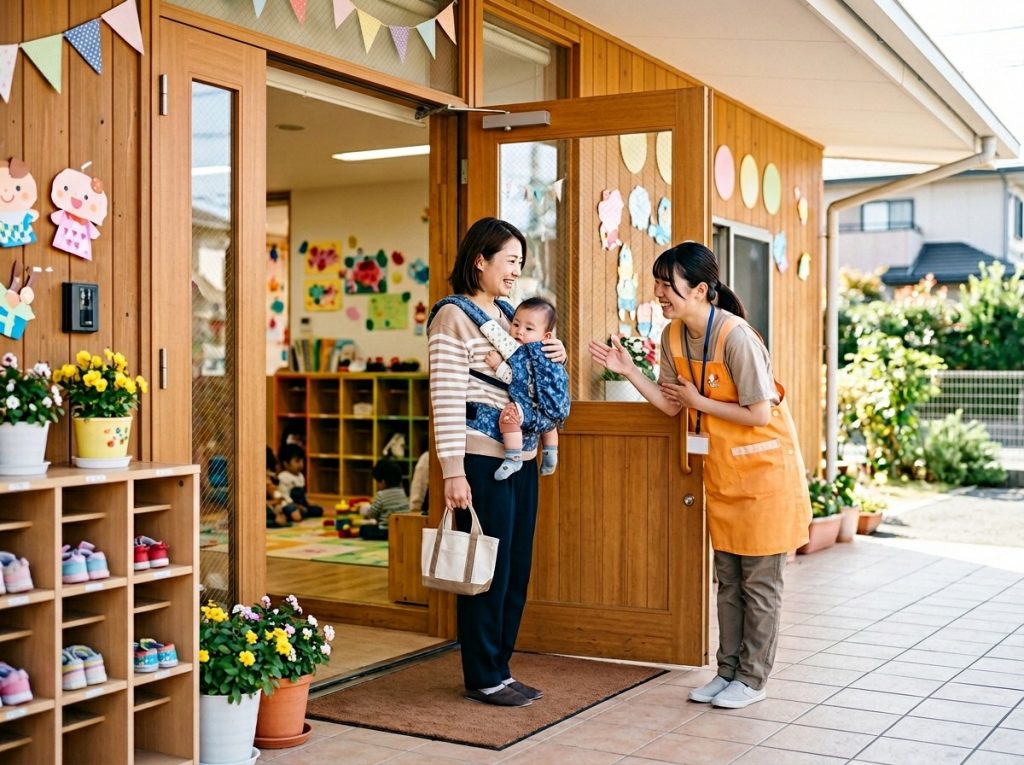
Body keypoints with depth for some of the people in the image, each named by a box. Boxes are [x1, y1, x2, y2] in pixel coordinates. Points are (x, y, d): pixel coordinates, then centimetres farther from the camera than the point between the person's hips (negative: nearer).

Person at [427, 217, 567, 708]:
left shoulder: (510, 314, 16)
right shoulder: (453, 318, -8)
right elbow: (446, 397, -14)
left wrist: (556, 355, 5)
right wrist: (453, 470, -19)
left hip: (522, 458, 8)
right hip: (482, 460, -8)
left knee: (516, 568, 11)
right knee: (488, 567, -1)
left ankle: (499, 670, 23)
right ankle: (482, 679, 11)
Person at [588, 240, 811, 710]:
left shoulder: (735, 336, -25)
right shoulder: (673, 336, -2)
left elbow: (759, 413, -24)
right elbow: (671, 405, 3)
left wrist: (699, 401, -16)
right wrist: (627, 371, -7)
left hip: (763, 468, -8)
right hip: (721, 469, 8)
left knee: (759, 580, 3)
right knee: (728, 579, 14)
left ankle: (752, 679, 13)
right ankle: (728, 671, 24)